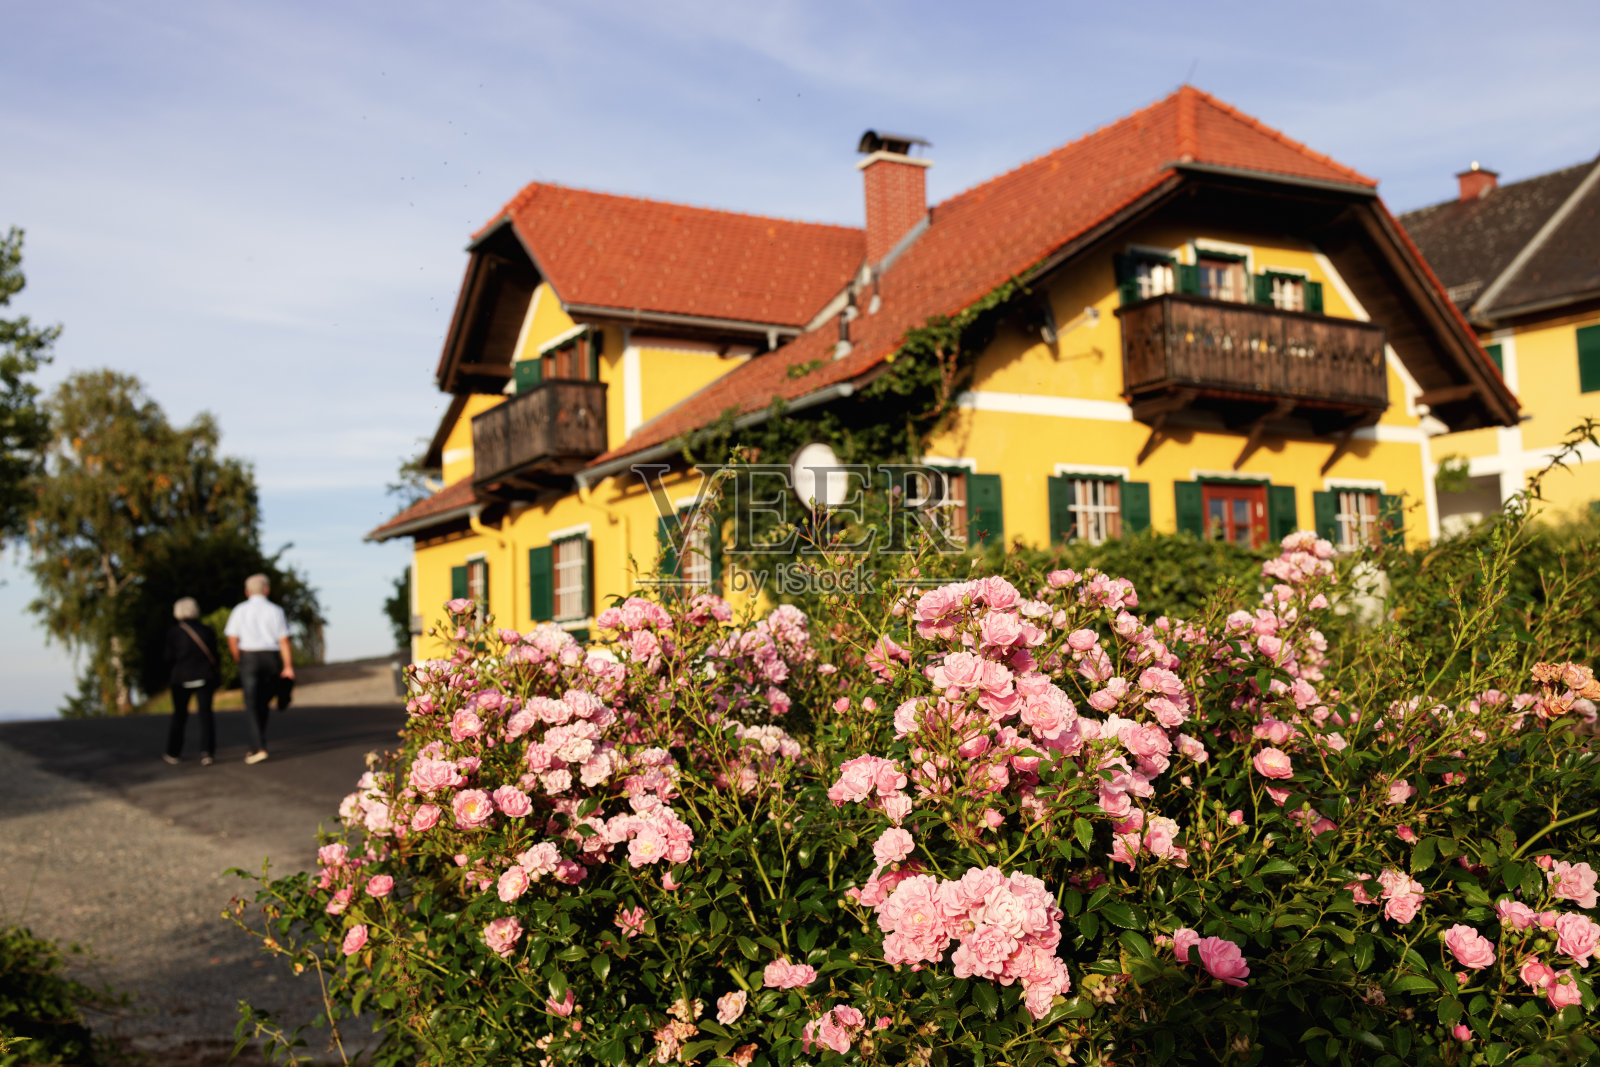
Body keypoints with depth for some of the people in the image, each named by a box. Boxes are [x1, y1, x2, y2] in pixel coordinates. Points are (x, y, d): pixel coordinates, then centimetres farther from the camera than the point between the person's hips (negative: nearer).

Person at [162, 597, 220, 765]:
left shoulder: (173, 632, -5)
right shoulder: (206, 630, 1)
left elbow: (170, 658, -3)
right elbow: (214, 655, 4)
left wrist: (169, 681, 8)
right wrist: (216, 677, 15)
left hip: (181, 677, -1)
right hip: (205, 677, 1)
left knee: (179, 716, 12)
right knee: (205, 715, 1)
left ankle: (173, 753, 18)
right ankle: (207, 752, -10)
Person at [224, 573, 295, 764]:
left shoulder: (239, 611, 1)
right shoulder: (275, 611, 1)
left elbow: (232, 642, -1)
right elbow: (284, 641, -3)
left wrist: (239, 662, 11)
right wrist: (288, 666, -2)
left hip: (249, 657, -2)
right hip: (271, 658, 2)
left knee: (251, 705, -2)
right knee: (263, 704, 15)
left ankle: (259, 748, -15)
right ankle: (258, 745, 21)